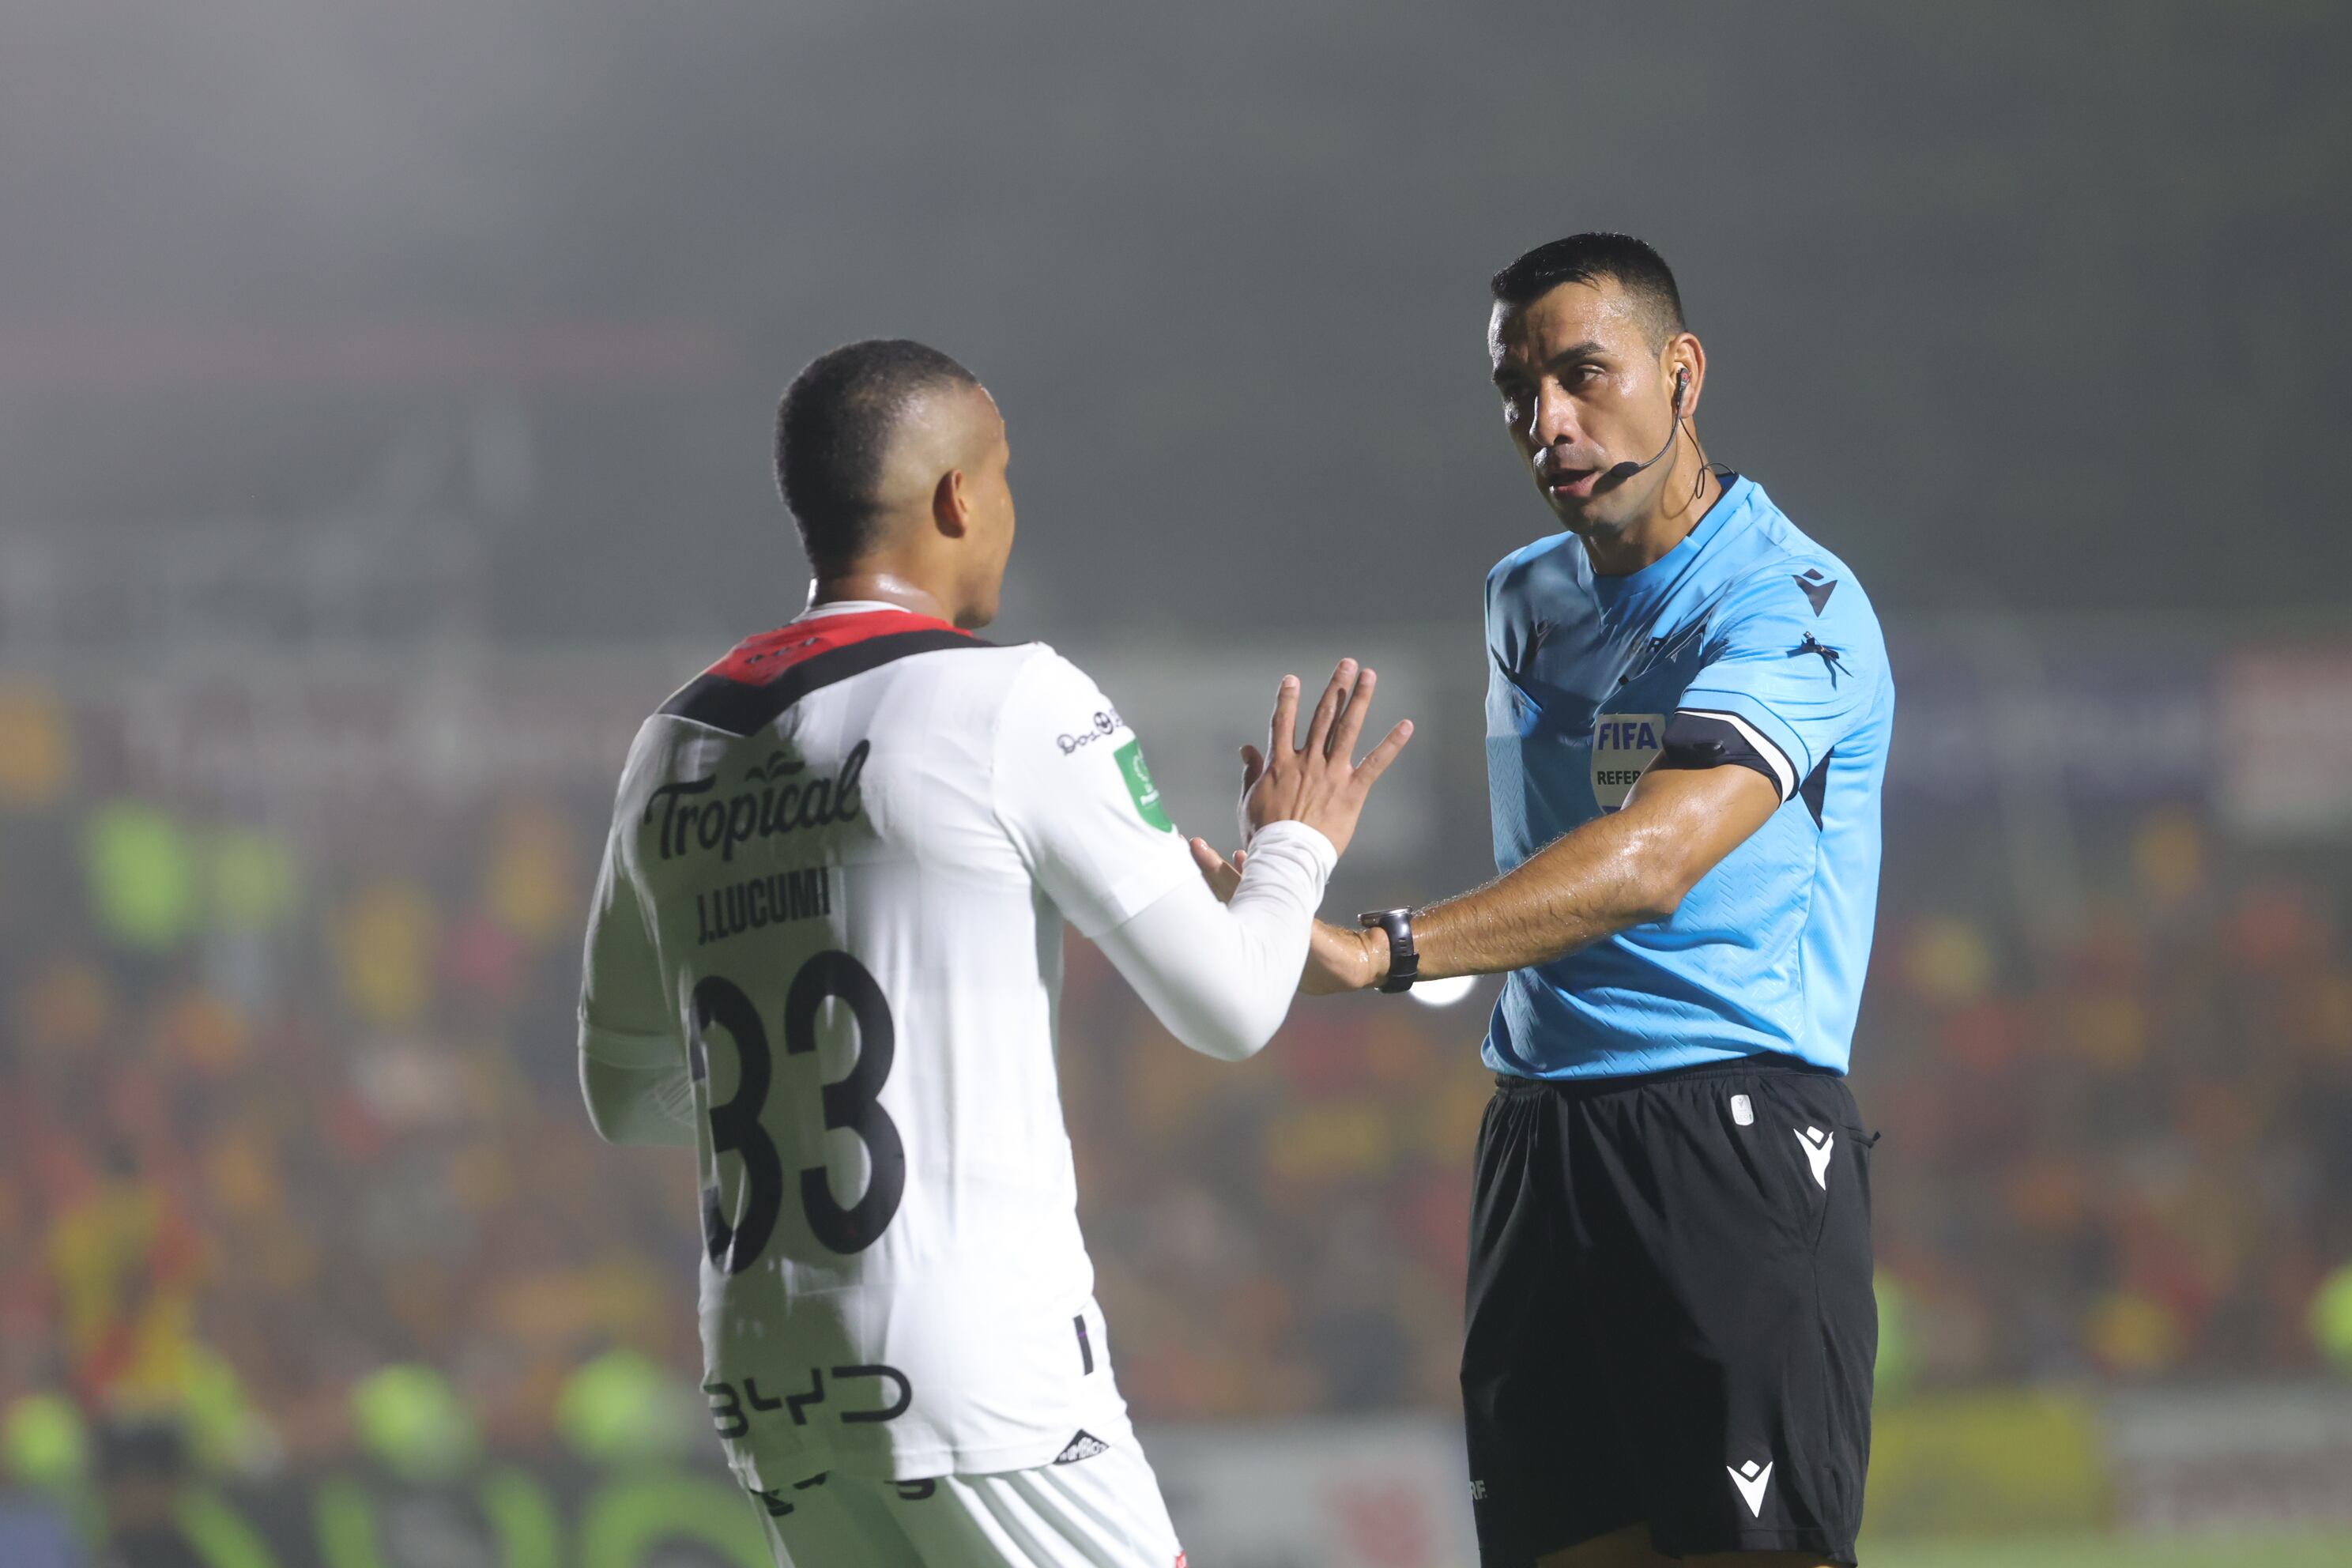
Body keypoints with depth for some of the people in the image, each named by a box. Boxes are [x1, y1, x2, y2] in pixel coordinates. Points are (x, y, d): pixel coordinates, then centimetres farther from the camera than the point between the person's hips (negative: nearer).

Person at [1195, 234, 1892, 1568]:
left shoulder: (1791, 608, -11)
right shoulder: (1524, 599, 15)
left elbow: (1652, 857, -26)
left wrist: (1383, 952, -37)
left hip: (1735, 1146, -7)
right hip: (1538, 1146, 7)